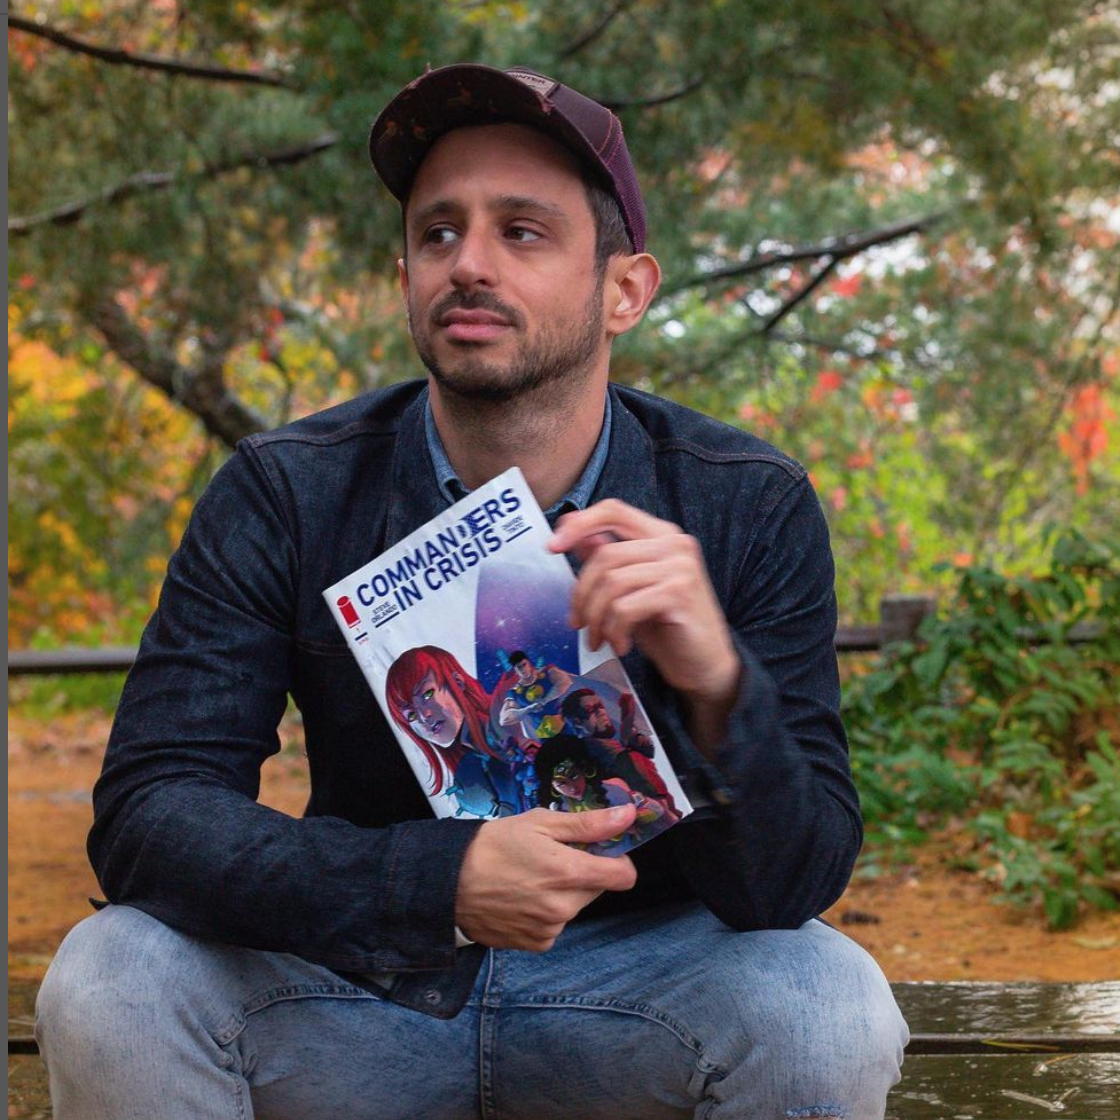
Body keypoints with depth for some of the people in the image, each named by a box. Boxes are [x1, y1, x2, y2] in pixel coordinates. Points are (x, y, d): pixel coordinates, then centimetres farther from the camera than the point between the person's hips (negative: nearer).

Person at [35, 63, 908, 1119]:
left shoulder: (751, 509, -13)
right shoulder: (284, 497, -12)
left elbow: (795, 881, -17)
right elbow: (145, 812, -19)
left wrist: (719, 684, -40)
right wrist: (438, 879, -35)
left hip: (639, 972, 0)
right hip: (353, 978, 0)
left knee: (828, 1010, -30)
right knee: (107, 987, -27)